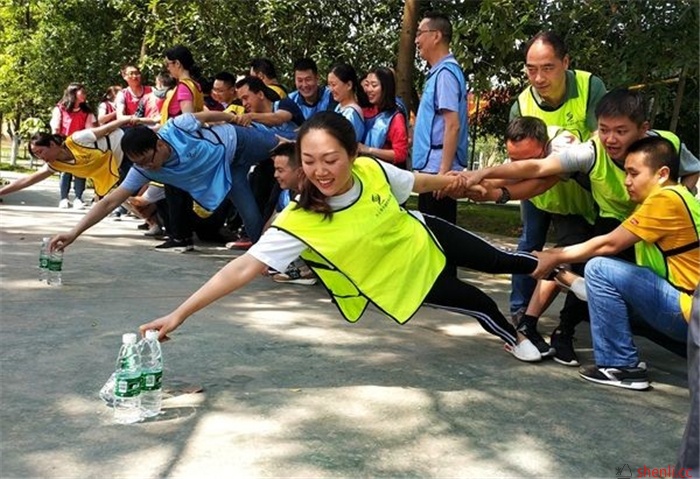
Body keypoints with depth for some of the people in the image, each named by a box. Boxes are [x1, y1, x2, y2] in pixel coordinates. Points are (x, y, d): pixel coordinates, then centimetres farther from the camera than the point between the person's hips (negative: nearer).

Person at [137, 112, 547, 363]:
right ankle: (515, 339, 41)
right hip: (403, 279, -3)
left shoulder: (373, 171, -26)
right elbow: (244, 268, -39)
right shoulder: (300, 223, -36)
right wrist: (181, 313, -44)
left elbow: (419, 183, -5)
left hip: (425, 238, 3)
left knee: (496, 260, 21)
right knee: (480, 305, 5)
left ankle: (541, 266, 57)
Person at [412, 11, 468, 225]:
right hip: (432, 168, 9)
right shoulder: (438, 72, 16)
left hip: (437, 169, -9)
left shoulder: (445, 72, -12)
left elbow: (453, 126, -19)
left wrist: (443, 171, -21)